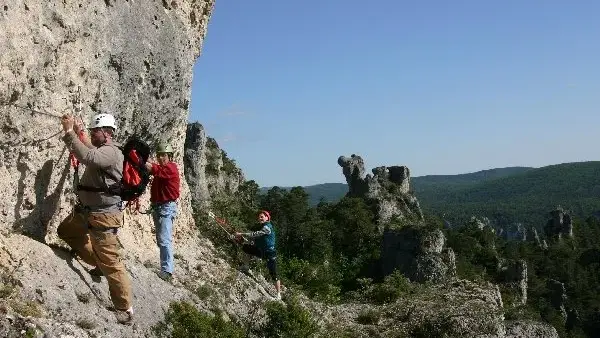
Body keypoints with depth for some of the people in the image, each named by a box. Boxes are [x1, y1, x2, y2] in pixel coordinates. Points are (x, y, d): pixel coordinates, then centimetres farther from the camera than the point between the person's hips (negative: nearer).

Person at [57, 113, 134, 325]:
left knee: (110, 263, -7)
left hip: (103, 216, -11)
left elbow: (87, 157, -39)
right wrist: (79, 133, 25)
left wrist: (69, 132, -33)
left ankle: (125, 310, 1)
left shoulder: (111, 152, -20)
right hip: (87, 212, 11)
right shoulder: (101, 150, 12)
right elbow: (90, 151, 37)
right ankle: (99, 264, 29)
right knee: (65, 231, 28)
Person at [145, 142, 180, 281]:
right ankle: (165, 266, 25)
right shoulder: (161, 169, 19)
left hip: (167, 207, -10)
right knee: (161, 240, 16)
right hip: (157, 206, 10)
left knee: (164, 240, -16)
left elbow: (152, 169, -25)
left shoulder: (171, 167, -11)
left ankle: (167, 270, -18)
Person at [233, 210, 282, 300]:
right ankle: (245, 267, 11)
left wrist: (241, 234, -20)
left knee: (273, 275, -9)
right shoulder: (262, 227, 13)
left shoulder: (267, 227, -16)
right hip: (261, 251, 9)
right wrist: (241, 237, -5)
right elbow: (253, 237, 8)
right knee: (245, 247, 8)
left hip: (270, 254, -9)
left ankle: (279, 295, -1)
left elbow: (255, 234, -23)